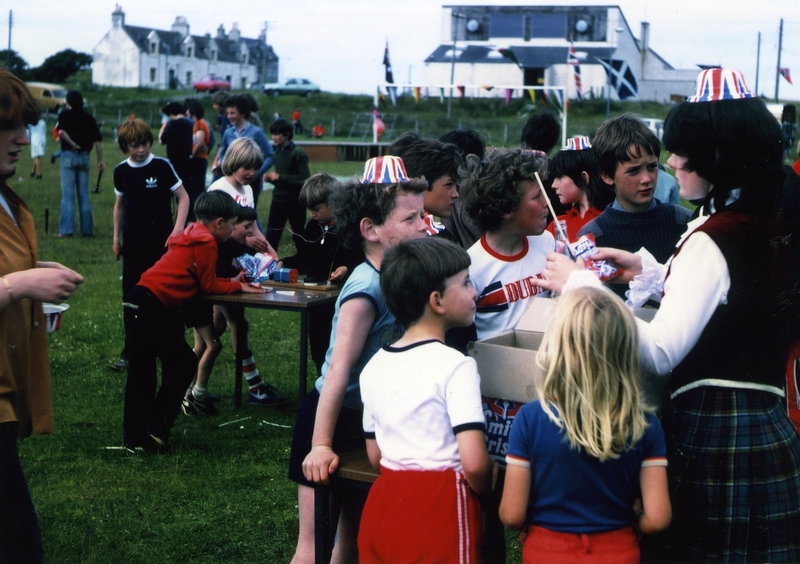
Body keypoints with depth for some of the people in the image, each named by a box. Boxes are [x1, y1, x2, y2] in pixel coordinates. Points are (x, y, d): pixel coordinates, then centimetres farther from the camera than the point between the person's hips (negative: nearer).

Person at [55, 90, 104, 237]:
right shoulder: (89, 118, 11)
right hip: (84, 156, 4)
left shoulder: (65, 114, 0)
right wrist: (100, 160, 10)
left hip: (69, 154, -4)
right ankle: (87, 229, 9)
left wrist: (72, 144, -9)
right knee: (84, 194, 9)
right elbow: (98, 140, 7)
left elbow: (61, 131, -20)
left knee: (68, 194, -3)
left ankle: (66, 230, -7)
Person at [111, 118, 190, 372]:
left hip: (161, 242, -3)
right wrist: (116, 237, 14)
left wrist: (177, 230, -15)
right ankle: (130, 351, 12)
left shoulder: (162, 167, -8)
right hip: (133, 244, 3)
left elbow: (183, 198, -5)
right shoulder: (121, 171, 4)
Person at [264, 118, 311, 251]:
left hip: (295, 201, -6)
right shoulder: (276, 153, 8)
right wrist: (271, 178, -3)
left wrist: (280, 177, -20)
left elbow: (304, 179, -20)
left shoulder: (298, 153, -13)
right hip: (278, 200, 6)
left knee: (299, 236, 7)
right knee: (271, 236, 4)